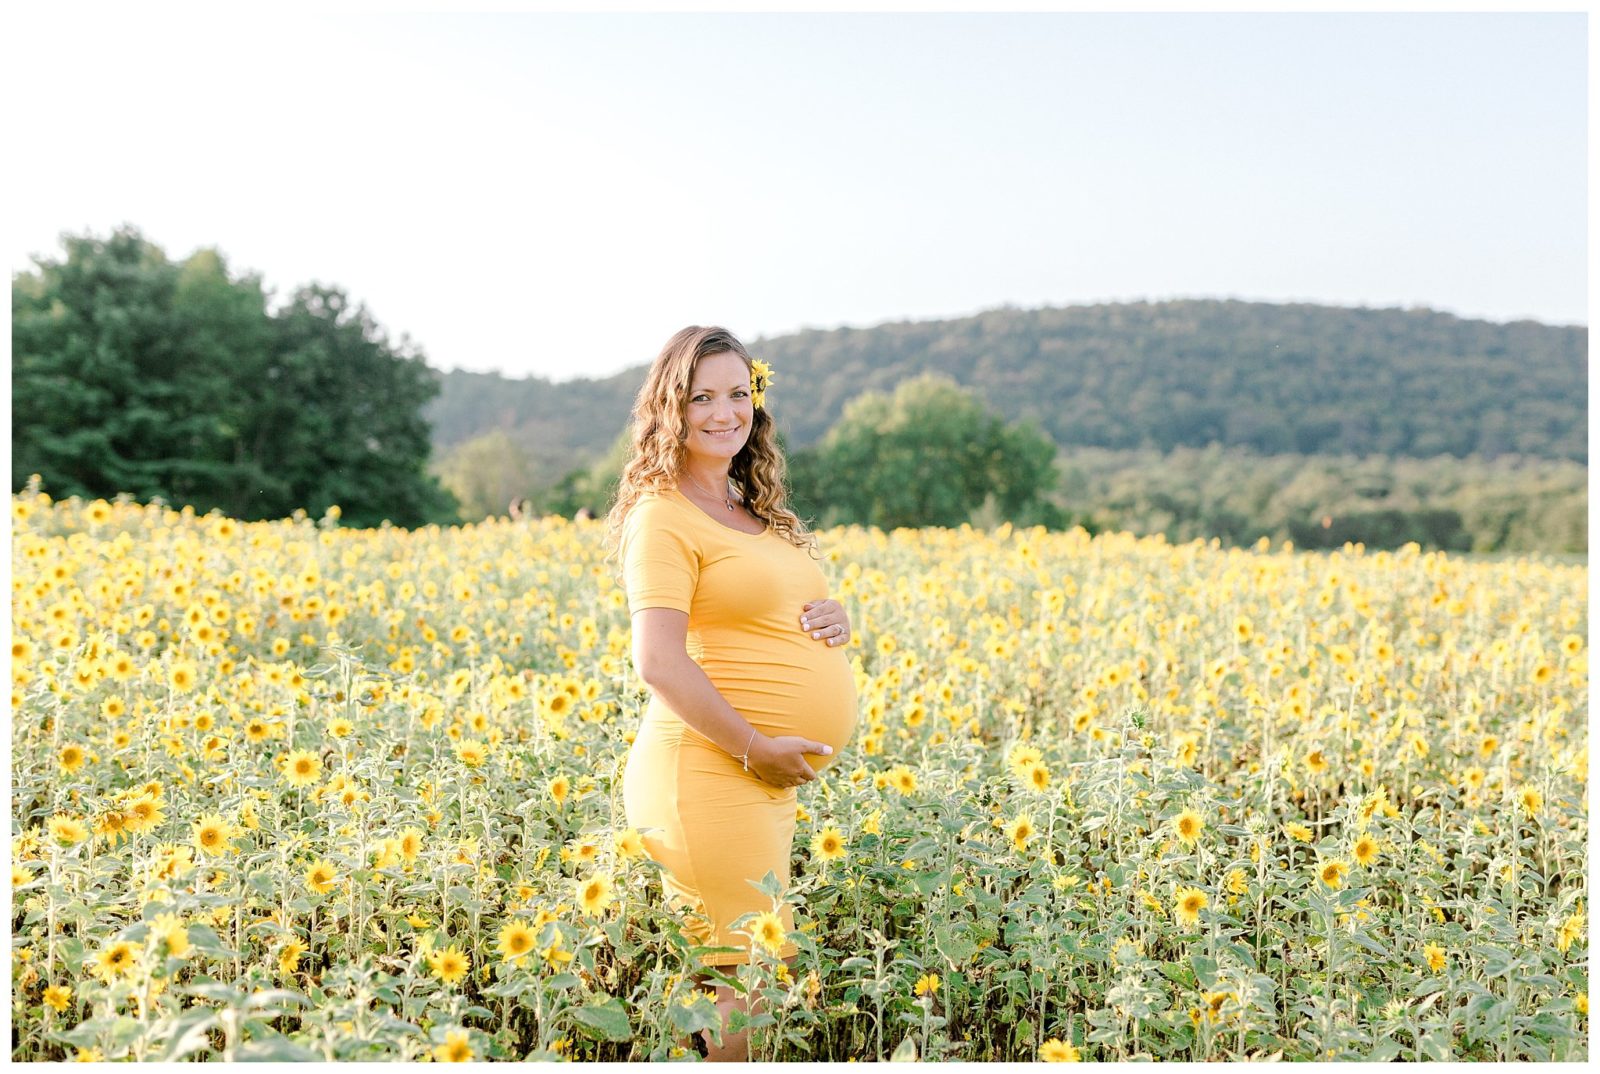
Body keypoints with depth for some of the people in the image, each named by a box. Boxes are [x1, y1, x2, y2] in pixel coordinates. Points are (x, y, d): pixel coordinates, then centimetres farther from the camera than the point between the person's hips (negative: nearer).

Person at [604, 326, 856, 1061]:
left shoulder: (756, 512, 16)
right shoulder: (663, 517, -9)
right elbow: (659, 663, -18)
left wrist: (831, 621, 3)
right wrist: (755, 746, -19)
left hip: (768, 779, 9)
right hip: (708, 773, -9)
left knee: (747, 971, 14)